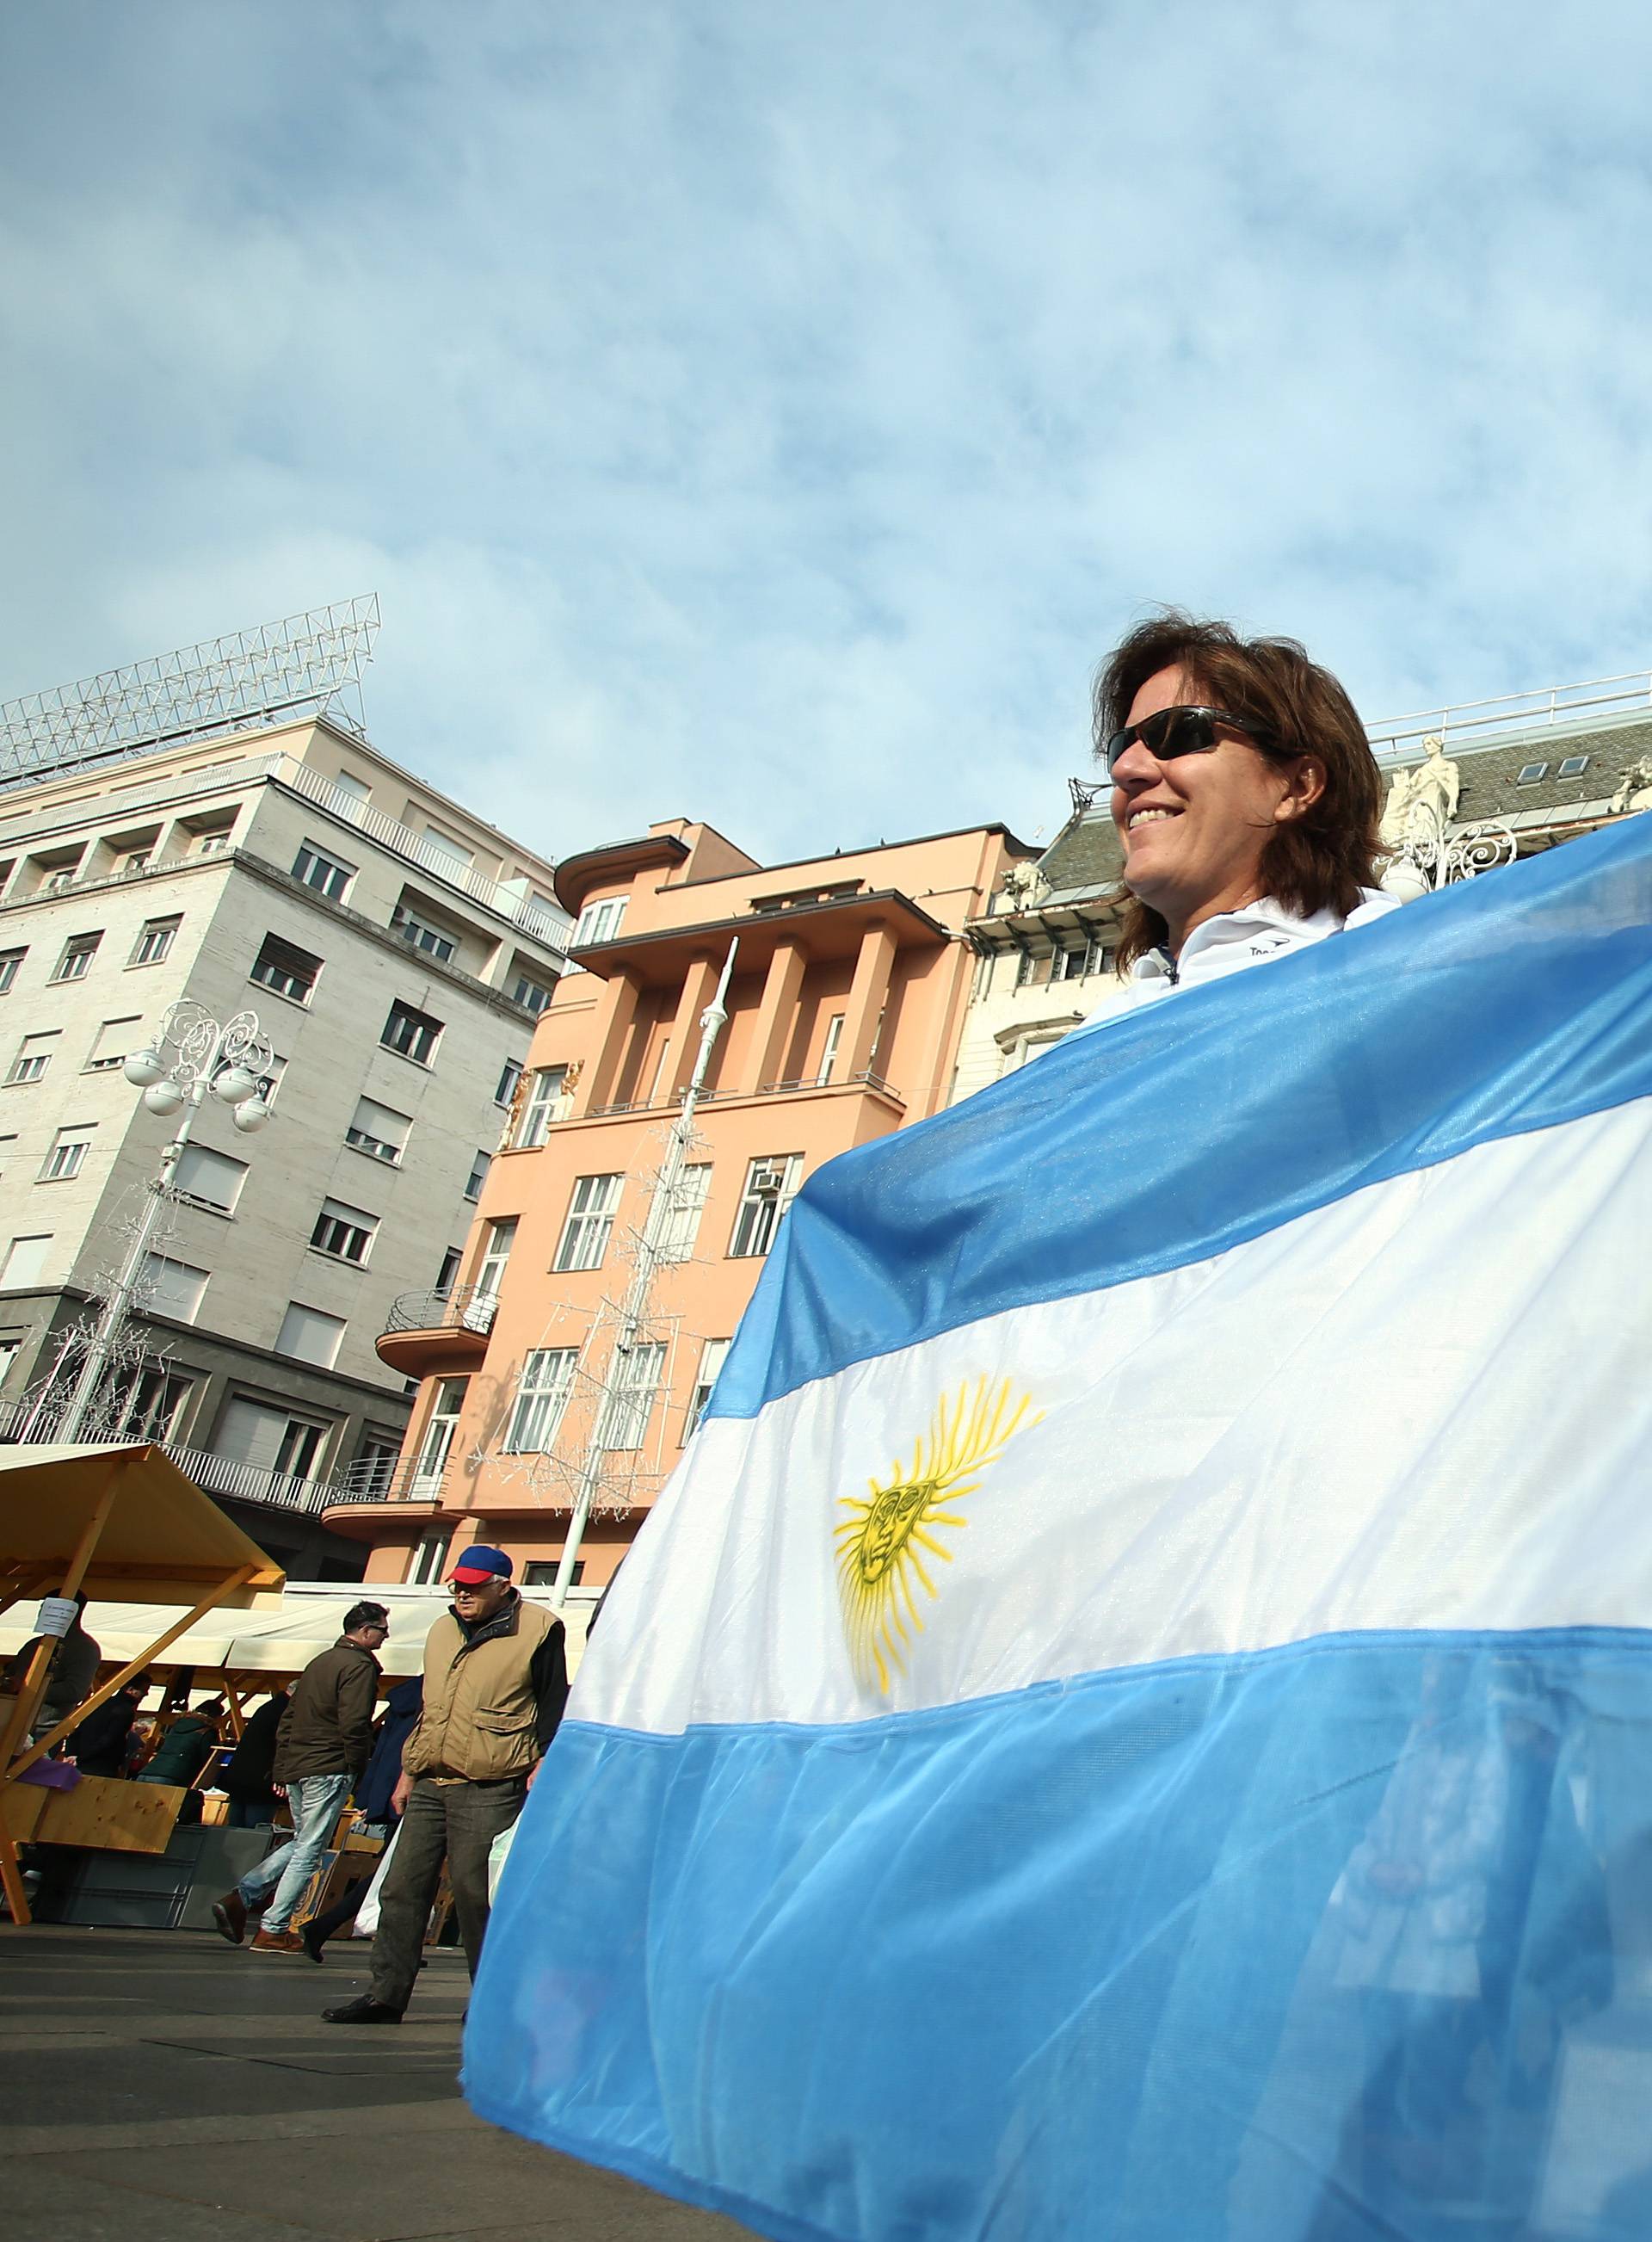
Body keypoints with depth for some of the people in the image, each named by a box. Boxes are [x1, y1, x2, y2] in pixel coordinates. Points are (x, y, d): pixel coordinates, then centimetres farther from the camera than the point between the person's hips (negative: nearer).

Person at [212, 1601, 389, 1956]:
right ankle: (273, 1931, 3)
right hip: (329, 1771, -9)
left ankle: (239, 1898, 11)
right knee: (308, 1850, 0)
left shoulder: (320, 1662, 17)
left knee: (301, 1843, 20)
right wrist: (355, 1770, -8)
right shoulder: (360, 1665, -11)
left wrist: (281, 1768, 21)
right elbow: (354, 1725, -19)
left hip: (295, 1766, 9)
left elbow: (288, 1719, 20)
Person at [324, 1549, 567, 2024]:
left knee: (475, 1894, -3)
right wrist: (408, 1771, 21)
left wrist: (541, 1766, -10)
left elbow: (552, 1705, -3)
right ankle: (386, 1995, 13)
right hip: (429, 1785, 7)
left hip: (488, 1792, -7)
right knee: (402, 1888, 5)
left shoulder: (537, 1629, -4)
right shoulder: (442, 1631, 17)